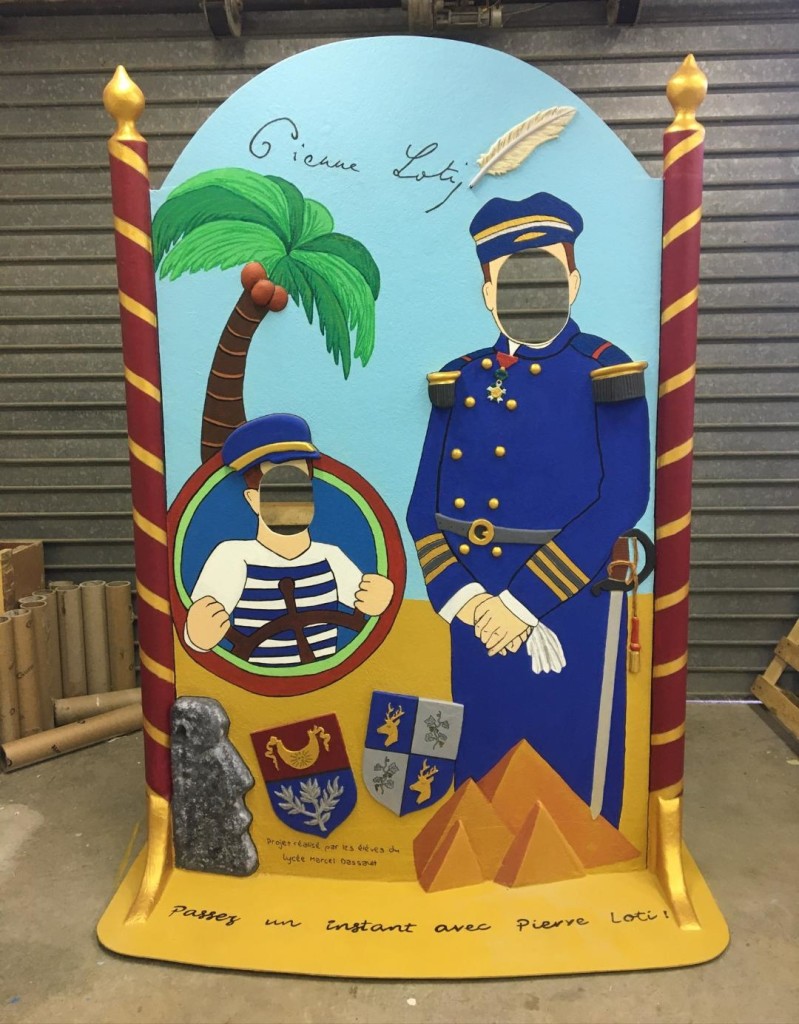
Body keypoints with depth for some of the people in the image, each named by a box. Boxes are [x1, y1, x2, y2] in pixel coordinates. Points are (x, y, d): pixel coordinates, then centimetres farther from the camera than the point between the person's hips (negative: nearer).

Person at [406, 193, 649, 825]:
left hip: (571, 609, -3)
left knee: (571, 772, 11)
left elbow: (624, 498, -15)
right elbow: (426, 505, 4)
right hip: (473, 610, 4)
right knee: (481, 769, 19)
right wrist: (458, 594, -11)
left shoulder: (607, 373, -4)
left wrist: (524, 601, -19)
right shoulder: (460, 380, 6)